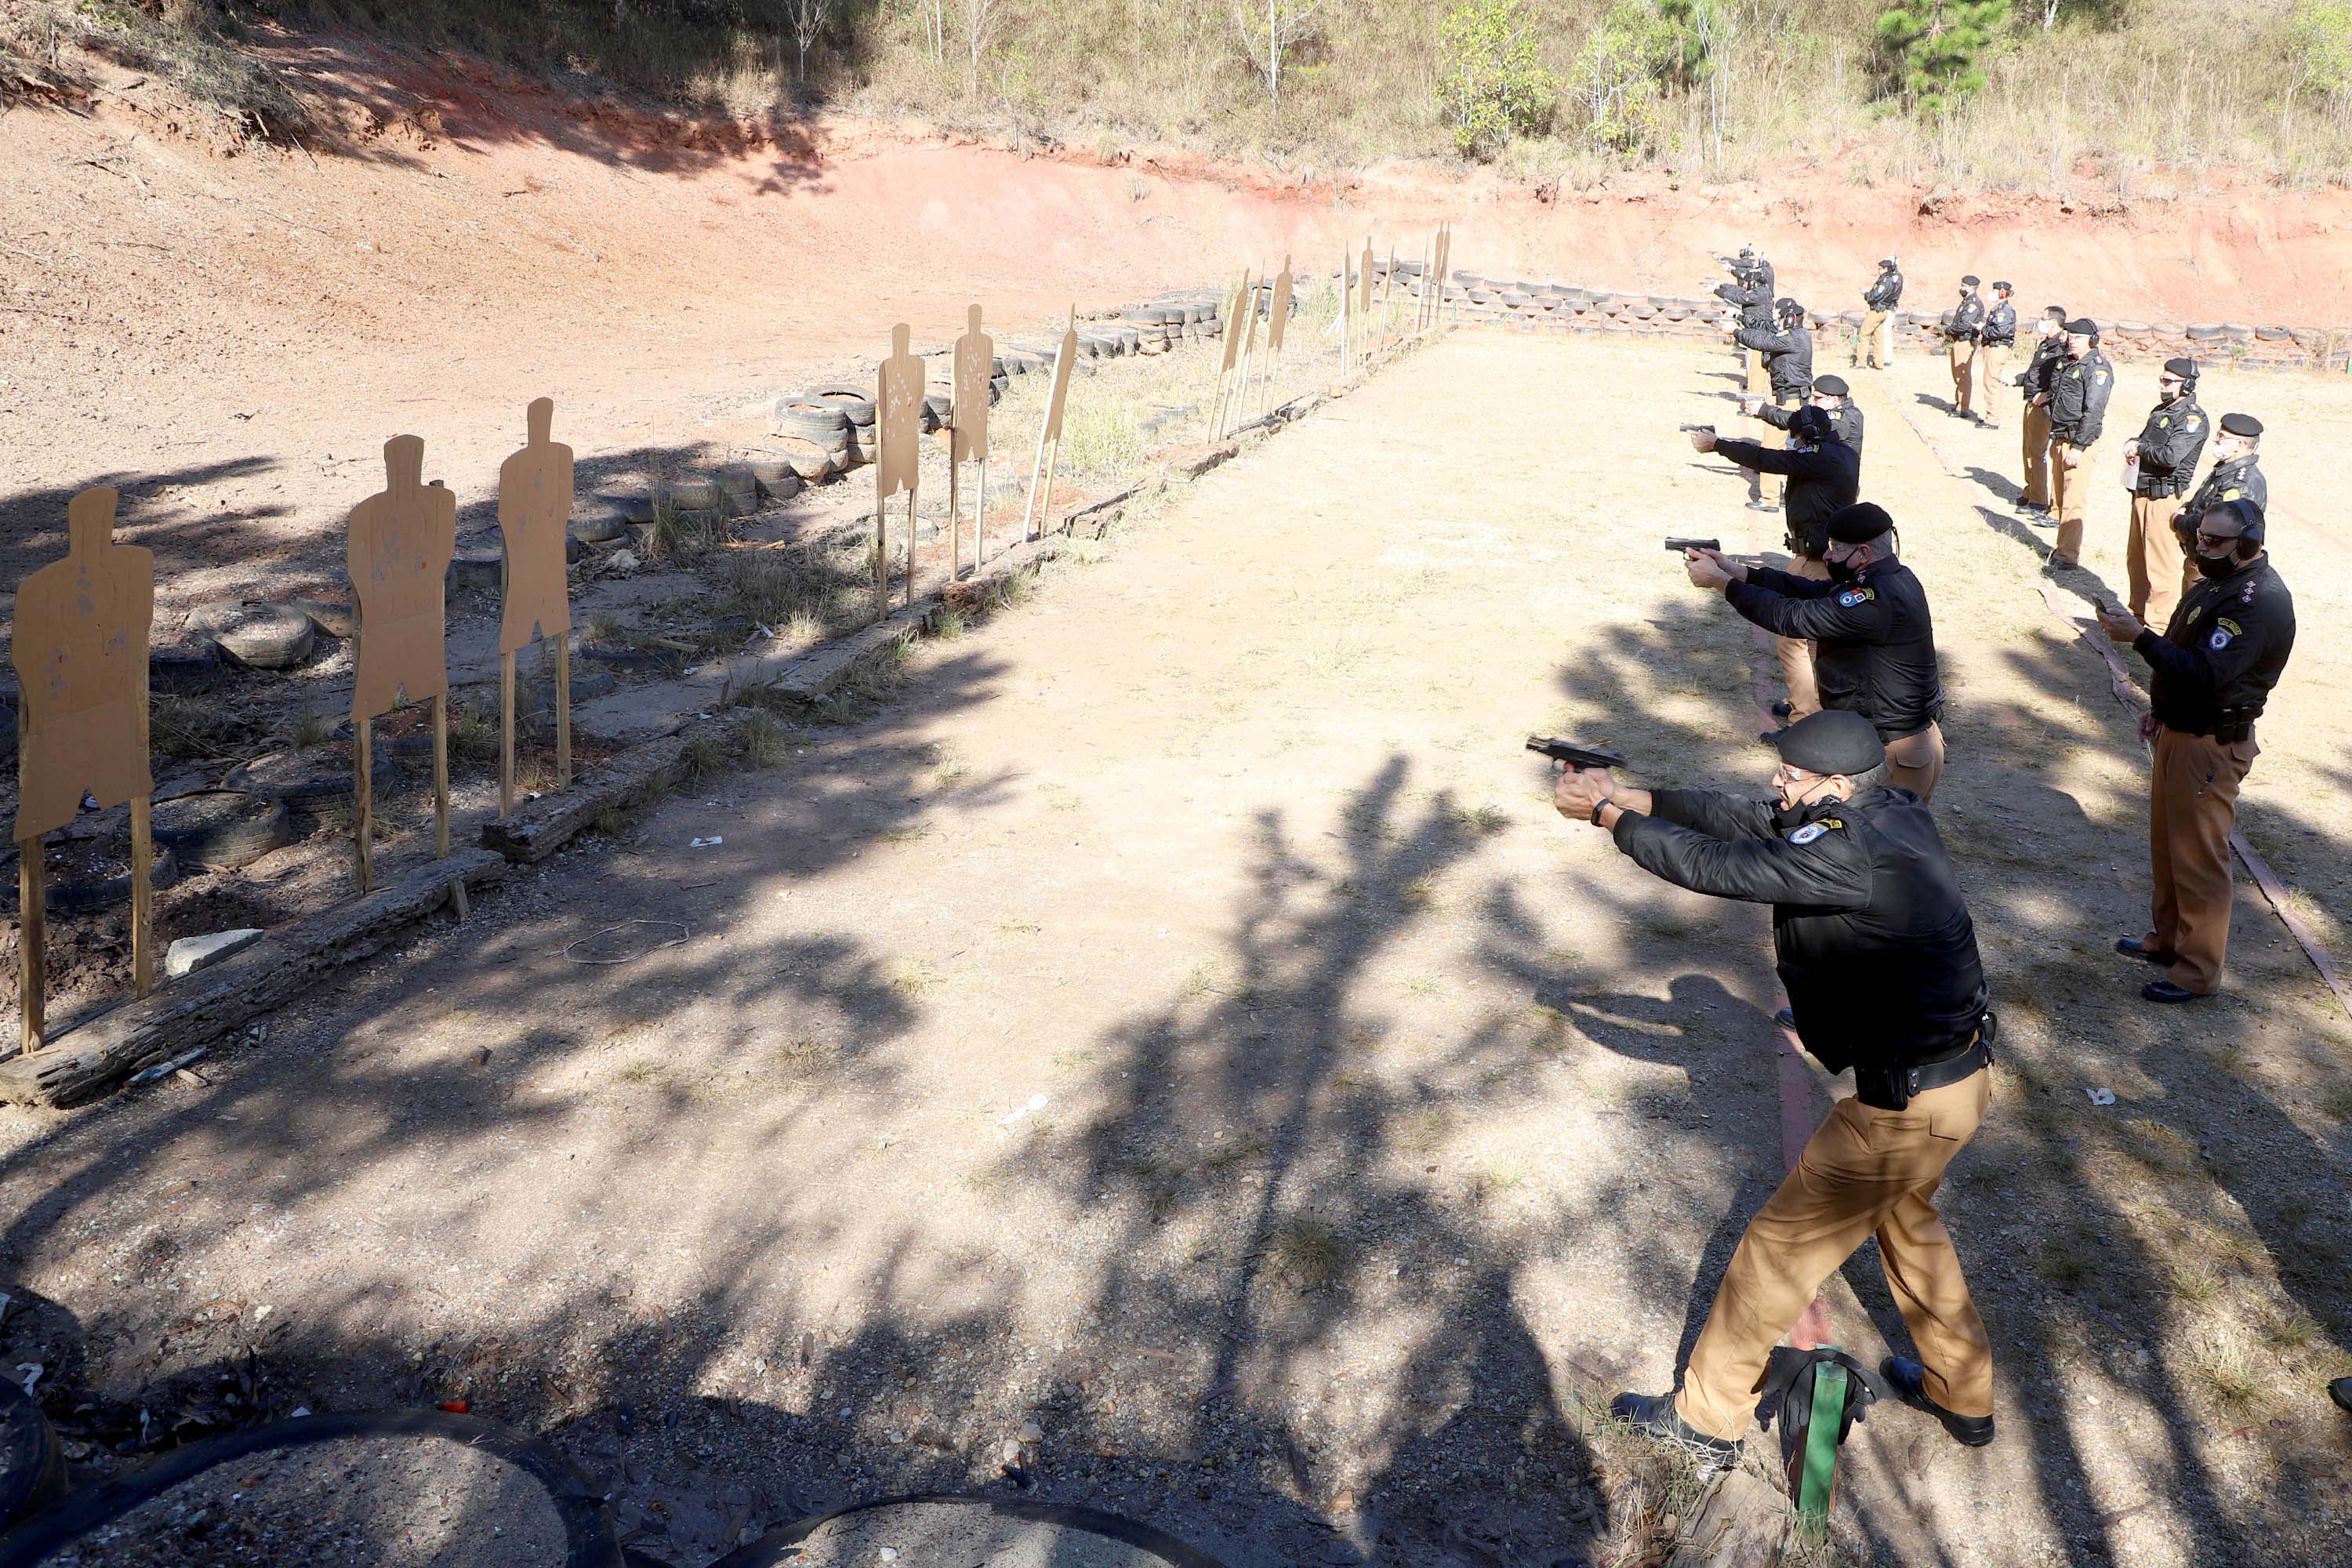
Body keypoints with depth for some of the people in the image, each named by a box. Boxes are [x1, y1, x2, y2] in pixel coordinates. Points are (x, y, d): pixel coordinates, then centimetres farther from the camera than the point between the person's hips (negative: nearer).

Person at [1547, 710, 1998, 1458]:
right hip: (1961, 1072, 10)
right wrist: (1632, 795, -1)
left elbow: (1713, 865, -24)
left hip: (1910, 1107, -10)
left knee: (1779, 1246, 5)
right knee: (1904, 1217, 31)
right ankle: (1962, 1395, 48)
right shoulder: (1896, 813, 1)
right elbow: (1742, 819, 3)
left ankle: (1707, 1414, 22)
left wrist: (1607, 813, -12)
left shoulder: (1852, 856, -28)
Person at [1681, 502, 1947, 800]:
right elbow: (1810, 590, 7)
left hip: (1894, 754, -10)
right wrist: (1735, 570, 1)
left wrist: (1719, 581, -15)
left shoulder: (1875, 601, -25)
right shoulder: (1893, 578, 7)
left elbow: (1791, 618, -22)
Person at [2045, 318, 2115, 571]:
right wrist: (2054, 441, 17)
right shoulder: (2068, 365, 16)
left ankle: (2068, 555, -7)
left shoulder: (2097, 369, -12)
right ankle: (2064, 545, 25)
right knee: (2059, 498, 14)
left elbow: (2093, 412, -18)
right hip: (2060, 439, 9)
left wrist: (2078, 447, -21)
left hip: (2079, 442, -9)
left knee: (2072, 501, -9)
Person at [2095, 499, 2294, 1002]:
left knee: (2198, 857, -1)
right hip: (2179, 731, 10)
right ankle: (2168, 938, 36)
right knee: (2166, 845, 21)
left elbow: (2206, 672, -33)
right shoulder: (2220, 581, 8)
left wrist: (2140, 637, -33)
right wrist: (2159, 705, 12)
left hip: (2212, 745, -10)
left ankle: (2199, 971, 10)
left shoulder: (2260, 602, -24)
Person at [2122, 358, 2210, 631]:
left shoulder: (2192, 417, -13)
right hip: (2142, 493, 9)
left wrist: (2140, 449, -9)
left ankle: (2160, 622, -2)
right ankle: (2138, 611, 31)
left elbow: (2172, 455, -25)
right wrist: (2133, 443, -2)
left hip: (2165, 498, -9)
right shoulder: (2160, 411, 16)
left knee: (2163, 562, -6)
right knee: (2135, 558, 18)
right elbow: (2143, 441, 23)